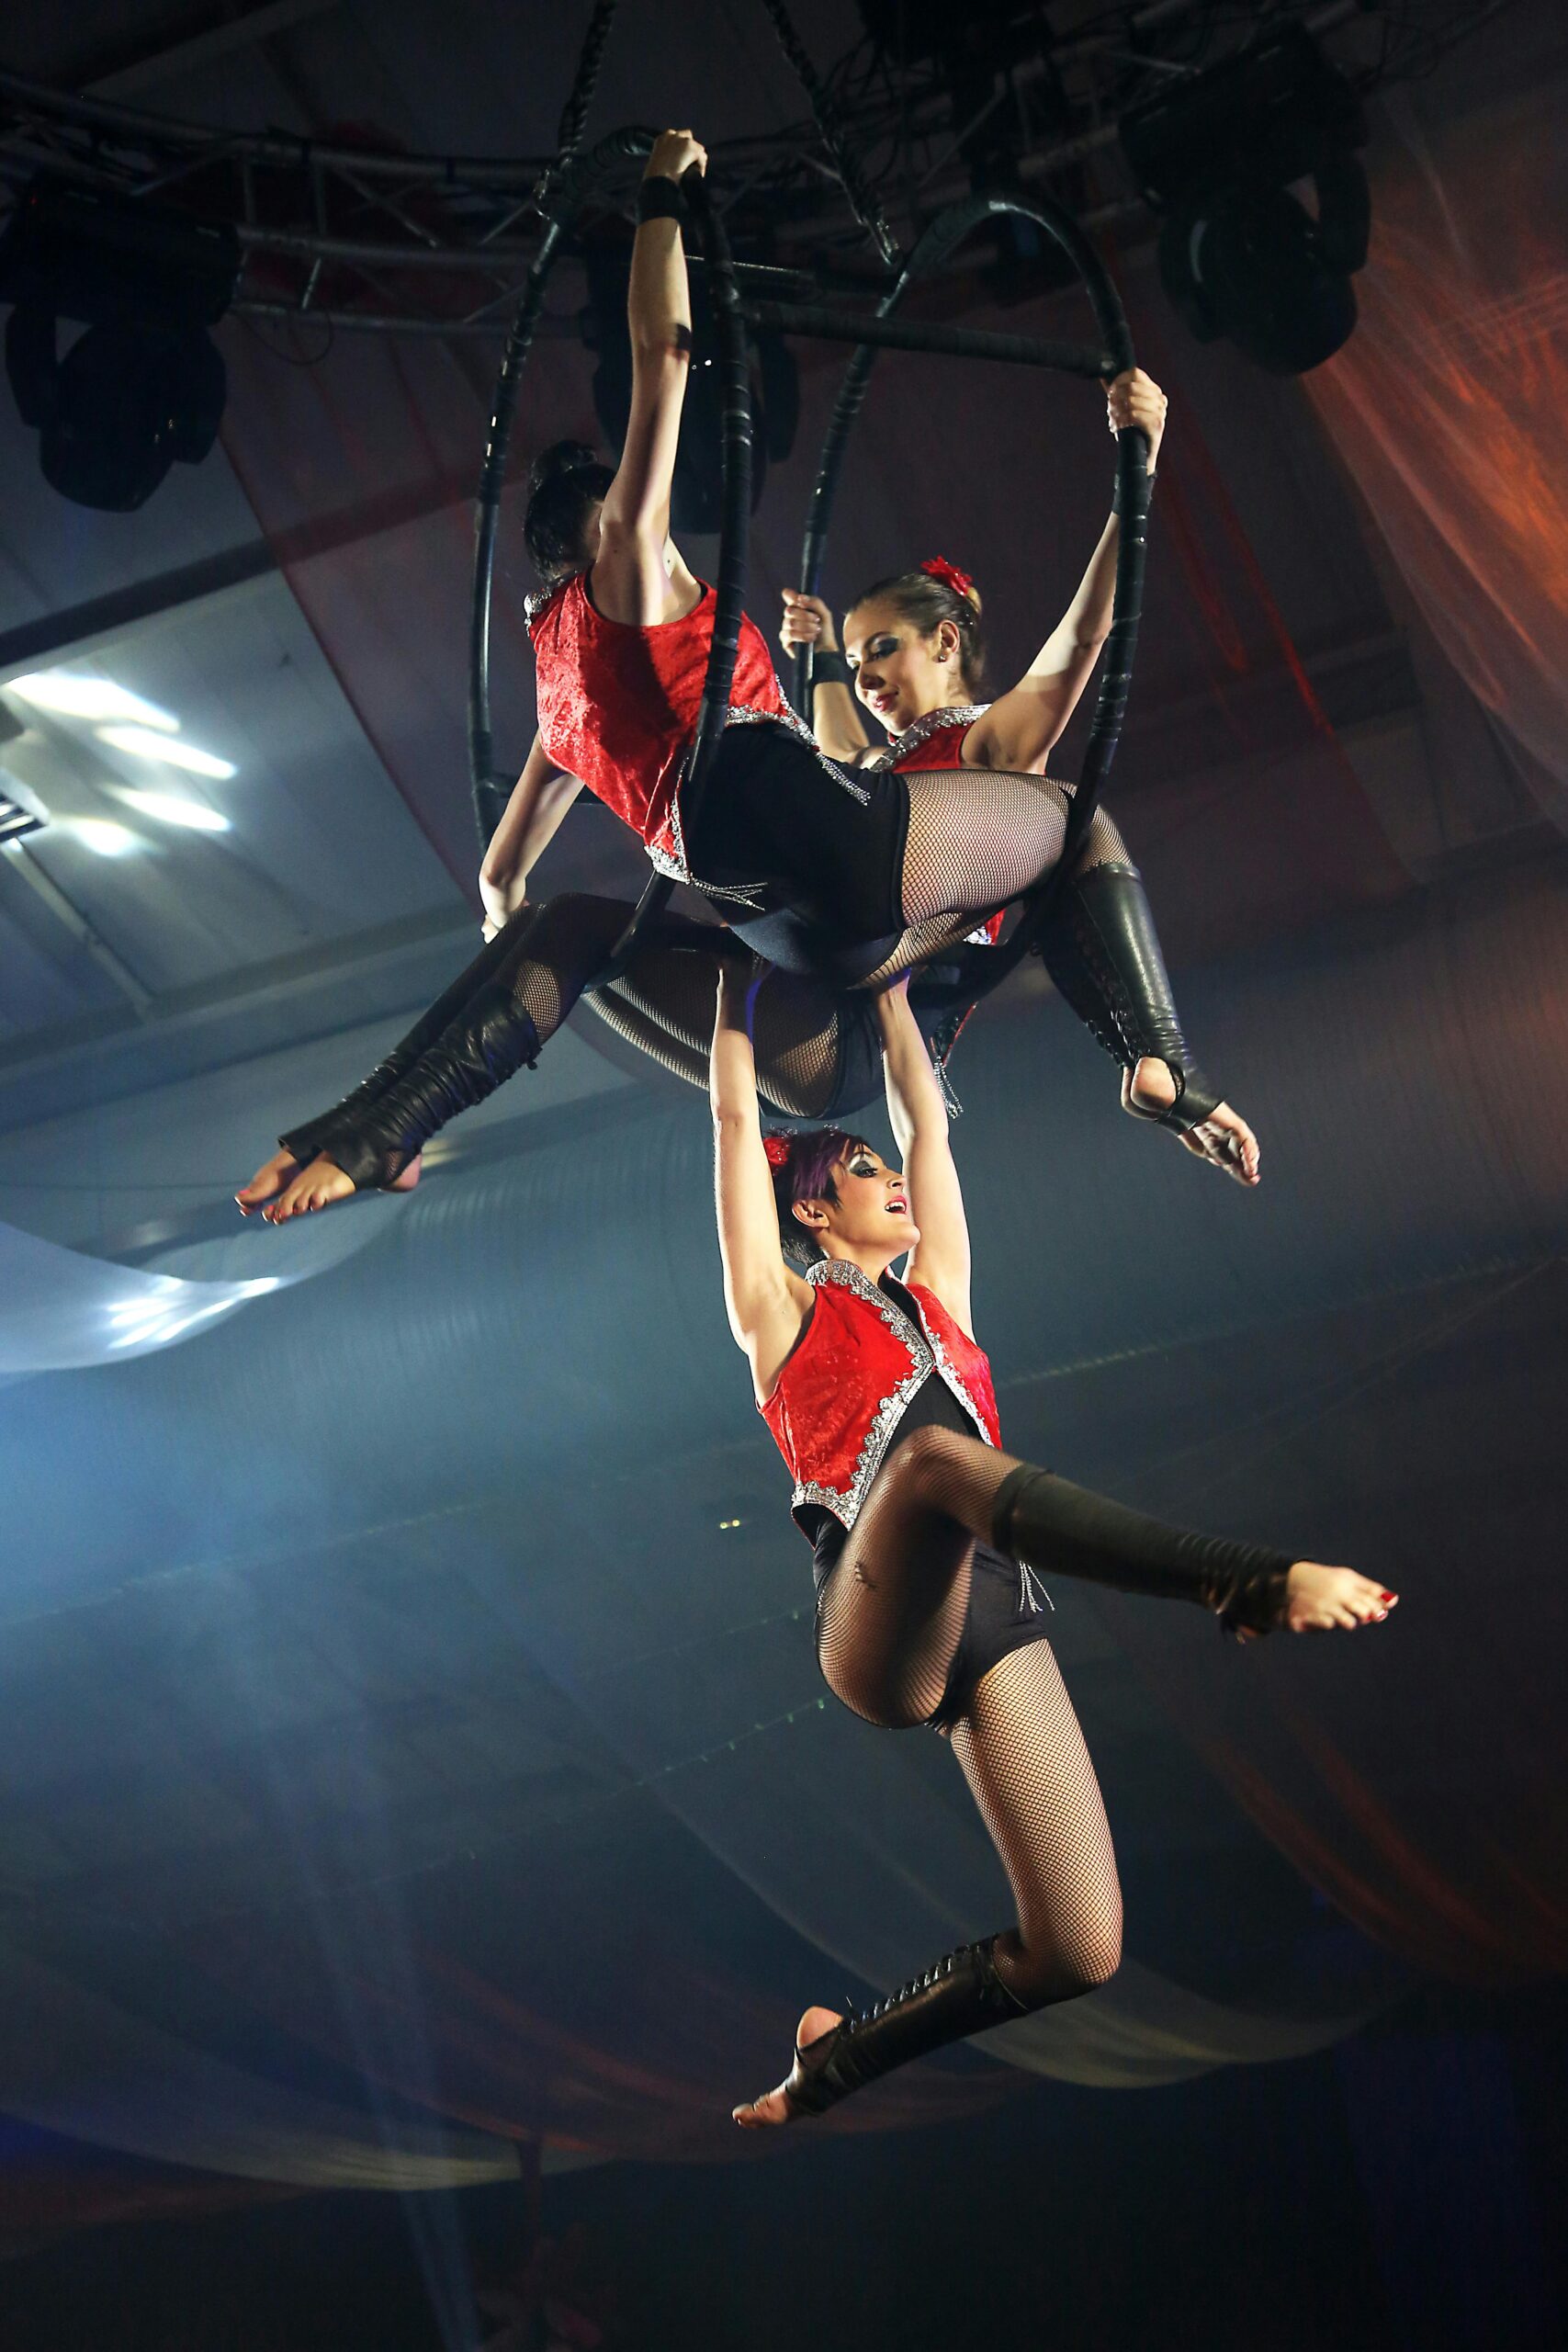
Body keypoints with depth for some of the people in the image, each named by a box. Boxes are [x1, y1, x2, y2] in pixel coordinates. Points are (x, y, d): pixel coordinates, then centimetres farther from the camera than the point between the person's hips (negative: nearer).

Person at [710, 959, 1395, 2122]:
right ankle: (1252, 1582, -50)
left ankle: (838, 2059, 12)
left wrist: (888, 985, 41)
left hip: (996, 1626, 5)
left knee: (1078, 1952, -11)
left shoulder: (938, 1298, 28)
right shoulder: (786, 1310, 16)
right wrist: (738, 978, 26)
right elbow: (738, 1119, 16)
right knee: (934, 1451, -37)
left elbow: (928, 1120, 33)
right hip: (883, 1635, -5)